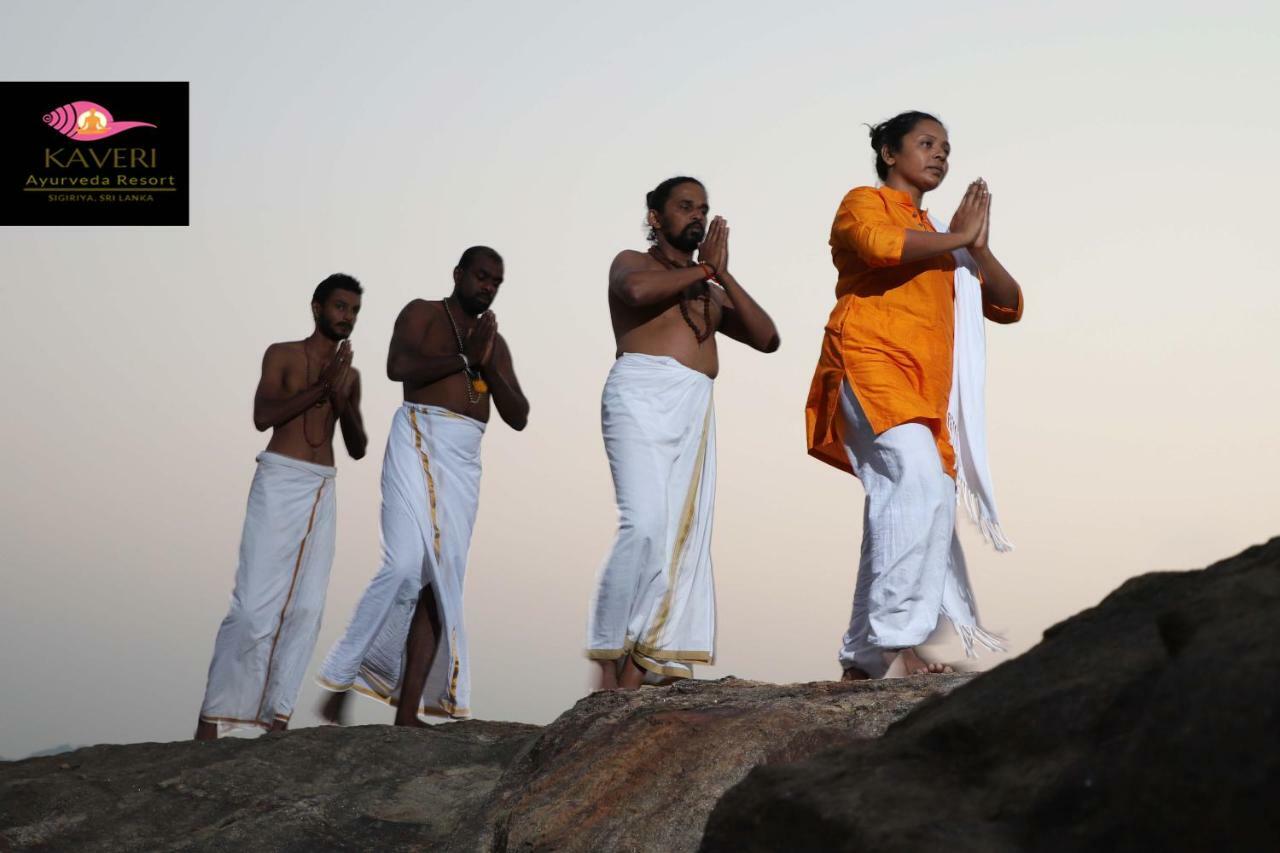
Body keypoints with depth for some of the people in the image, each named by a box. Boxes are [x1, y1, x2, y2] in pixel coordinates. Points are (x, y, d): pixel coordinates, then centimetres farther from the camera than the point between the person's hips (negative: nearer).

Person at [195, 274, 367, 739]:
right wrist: (321, 386, -16)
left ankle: (276, 714, -1)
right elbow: (262, 417, -12)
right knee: (255, 604, -13)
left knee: (306, 607, -3)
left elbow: (358, 449, 13)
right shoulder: (282, 354, 2)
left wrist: (344, 402, -3)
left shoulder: (350, 375, 17)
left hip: (323, 492, 6)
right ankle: (212, 716, -10)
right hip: (280, 483, -6)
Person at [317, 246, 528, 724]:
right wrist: (464, 358, -11)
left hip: (464, 463, 6)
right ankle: (342, 683, -12)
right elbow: (397, 367, -13)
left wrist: (488, 365, 0)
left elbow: (518, 417, 13)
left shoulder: (495, 344, 22)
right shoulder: (422, 314, 6)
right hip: (418, 444, -6)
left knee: (442, 582, -3)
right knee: (406, 567, -21)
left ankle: (408, 712, -5)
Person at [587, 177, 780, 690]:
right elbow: (638, 290, -13)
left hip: (695, 410, 6)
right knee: (645, 526, -21)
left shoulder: (710, 293, 29)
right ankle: (609, 664, -18)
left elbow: (767, 338, 15)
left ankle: (640, 668, -10)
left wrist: (723, 275, 7)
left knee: (685, 535, -6)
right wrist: (701, 267, 1)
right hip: (643, 396, -6)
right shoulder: (633, 263, 13)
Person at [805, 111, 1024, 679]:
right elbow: (879, 245, -15)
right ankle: (894, 639, -31)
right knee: (919, 479, -27)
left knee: (903, 505, -1)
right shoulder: (864, 203, 11)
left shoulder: (938, 240, 29)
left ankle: (863, 656, 2)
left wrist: (979, 249, 6)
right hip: (872, 364, -7)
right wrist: (956, 239, -2)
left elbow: (1007, 306, 24)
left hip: (924, 386, 8)